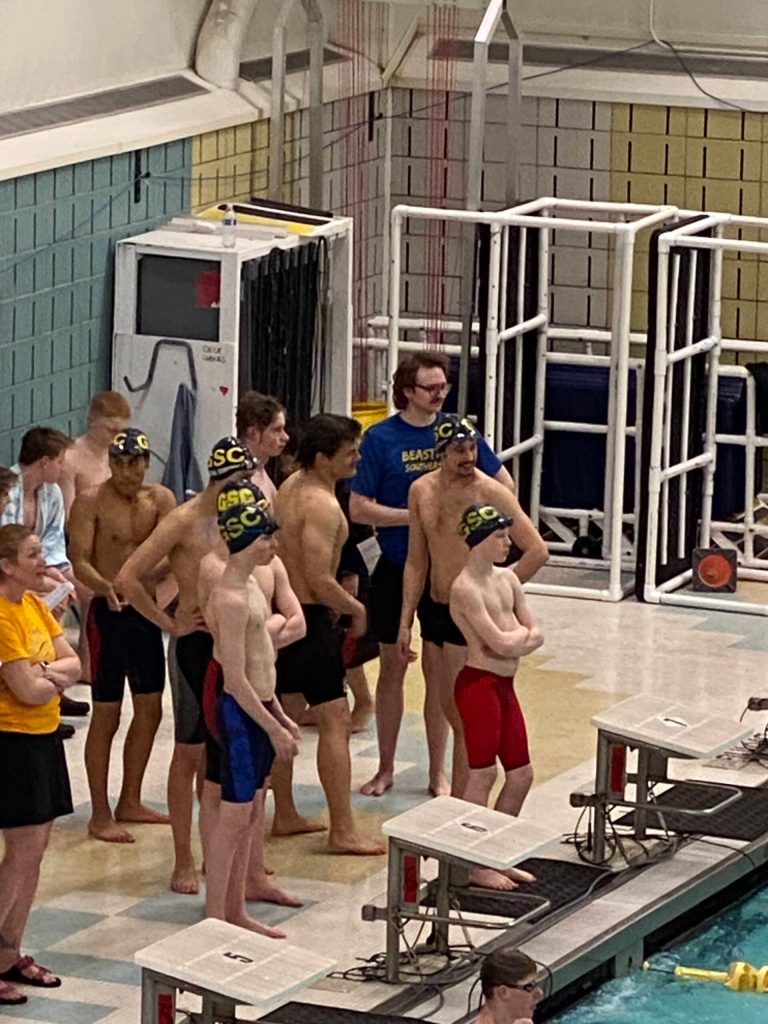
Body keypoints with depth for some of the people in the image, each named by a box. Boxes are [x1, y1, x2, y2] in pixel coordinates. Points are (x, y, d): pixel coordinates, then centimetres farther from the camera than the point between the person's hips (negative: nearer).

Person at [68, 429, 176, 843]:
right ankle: (100, 816, 5)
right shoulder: (90, 502, -10)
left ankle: (130, 802, 27)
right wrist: (106, 587, -37)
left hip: (146, 610, 6)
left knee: (150, 710, 13)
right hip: (109, 612, -6)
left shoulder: (160, 499, 3)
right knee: (106, 715, -2)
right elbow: (80, 561, -18)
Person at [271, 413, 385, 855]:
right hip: (311, 617, -10)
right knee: (335, 721, -7)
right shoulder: (322, 506, -21)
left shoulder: (290, 488, 9)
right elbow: (320, 580, -25)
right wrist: (356, 609, -8)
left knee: (287, 715, 18)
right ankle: (343, 831, -8)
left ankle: (285, 815, 28)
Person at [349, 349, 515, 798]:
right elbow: (359, 509, -10)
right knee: (392, 665, 8)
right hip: (395, 569, -1)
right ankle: (386, 769, 19)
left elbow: (504, 485, 9)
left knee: (438, 667, 3)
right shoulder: (380, 438, -7)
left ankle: (438, 772, 12)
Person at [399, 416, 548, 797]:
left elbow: (537, 551, -15)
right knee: (451, 708, 14)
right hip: (438, 609, 6)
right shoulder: (422, 491, 4)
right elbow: (416, 561, 11)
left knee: (461, 712, -6)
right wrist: (405, 621, 8)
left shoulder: (490, 493, -14)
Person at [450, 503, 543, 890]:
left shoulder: (508, 579, 10)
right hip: (479, 683, -9)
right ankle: (478, 865, 4)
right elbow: (500, 643, -20)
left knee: (521, 774, 12)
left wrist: (513, 637, -11)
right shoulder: (465, 588, -15)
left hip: (505, 684, 9)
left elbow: (535, 637, 7)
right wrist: (521, 632, -1)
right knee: (483, 773, -4)